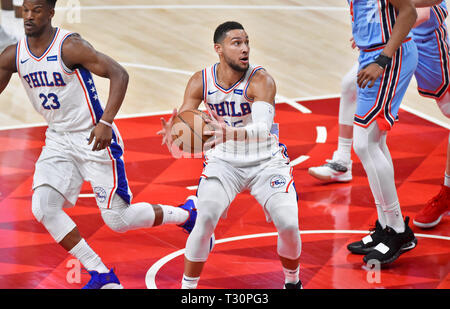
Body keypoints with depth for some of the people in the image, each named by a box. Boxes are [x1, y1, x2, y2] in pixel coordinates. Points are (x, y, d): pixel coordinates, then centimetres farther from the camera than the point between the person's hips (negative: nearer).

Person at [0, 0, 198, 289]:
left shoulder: (70, 46, -20)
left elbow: (119, 74, -26)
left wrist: (105, 122, -36)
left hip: (94, 138, -6)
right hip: (58, 139, 6)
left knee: (117, 219, -4)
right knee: (43, 207, -13)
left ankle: (187, 213, 24)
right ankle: (101, 275, -2)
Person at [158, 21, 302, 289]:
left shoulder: (261, 80, -23)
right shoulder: (201, 81, -12)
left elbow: (263, 128, -37)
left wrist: (231, 134, -57)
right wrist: (172, 134, -40)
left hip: (266, 160, -1)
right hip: (224, 161, 2)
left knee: (289, 225, -14)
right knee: (204, 222, -18)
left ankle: (293, 282, 16)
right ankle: (188, 287, -1)